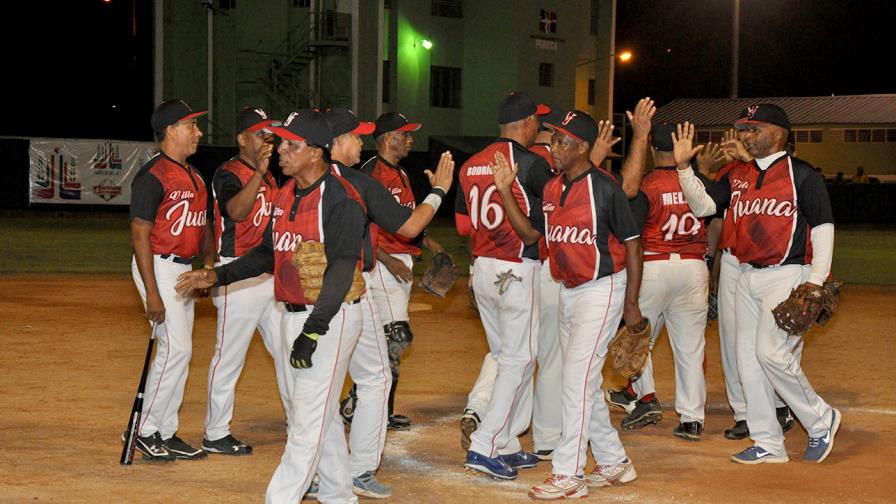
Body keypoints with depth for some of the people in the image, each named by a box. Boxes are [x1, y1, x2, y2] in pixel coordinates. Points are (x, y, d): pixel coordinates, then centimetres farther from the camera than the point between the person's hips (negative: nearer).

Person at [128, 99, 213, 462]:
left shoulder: (193, 176, 13)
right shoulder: (153, 176, -14)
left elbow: (203, 223, 22)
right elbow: (140, 234, -17)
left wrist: (208, 261, 5)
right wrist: (152, 293, -21)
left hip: (186, 269, 9)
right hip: (160, 268, -9)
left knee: (178, 351, 10)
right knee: (176, 348, -12)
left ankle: (166, 434, 18)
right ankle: (147, 432, -1)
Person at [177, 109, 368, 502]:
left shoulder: (341, 200, -17)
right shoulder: (285, 194, 10)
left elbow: (342, 268, -24)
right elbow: (268, 253, 19)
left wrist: (314, 330, -30)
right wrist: (217, 276, 9)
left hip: (331, 318, -9)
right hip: (293, 316, 9)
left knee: (309, 417, -6)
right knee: (321, 413, 17)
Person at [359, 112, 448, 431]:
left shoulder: (401, 175, 18)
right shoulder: (372, 172, -12)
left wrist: (426, 241, 9)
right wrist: (386, 259, -22)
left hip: (402, 263, 10)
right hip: (381, 263, -10)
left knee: (388, 340, 11)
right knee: (398, 335, -15)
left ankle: (384, 410, 16)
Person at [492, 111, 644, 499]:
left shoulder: (605, 188, -15)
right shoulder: (552, 188, 7)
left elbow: (632, 245, -12)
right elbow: (530, 233, 11)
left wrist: (631, 304, -13)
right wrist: (505, 191, 0)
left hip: (602, 290, -8)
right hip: (568, 292, 8)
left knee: (577, 379, -11)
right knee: (583, 383, 13)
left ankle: (568, 475, -5)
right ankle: (614, 464, 27)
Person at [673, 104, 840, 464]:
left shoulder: (800, 173, -4)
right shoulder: (738, 175, 14)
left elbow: (823, 226, -6)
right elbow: (702, 205, 7)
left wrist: (816, 280, -14)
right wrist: (684, 166, -6)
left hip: (787, 275, -7)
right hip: (747, 278, 7)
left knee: (771, 352, -18)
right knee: (747, 358, 6)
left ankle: (820, 421, 4)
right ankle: (768, 445, 14)